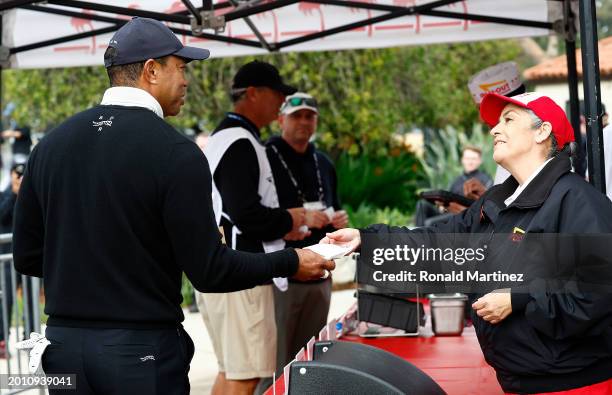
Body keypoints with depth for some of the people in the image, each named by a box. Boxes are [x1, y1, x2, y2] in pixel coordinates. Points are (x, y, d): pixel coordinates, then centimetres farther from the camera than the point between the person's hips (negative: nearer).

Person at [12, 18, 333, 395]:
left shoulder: (51, 144, 2)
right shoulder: (177, 152, -13)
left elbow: (27, 256, 8)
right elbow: (208, 272, -13)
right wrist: (290, 263, 1)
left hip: (64, 346, 5)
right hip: (143, 350, -5)